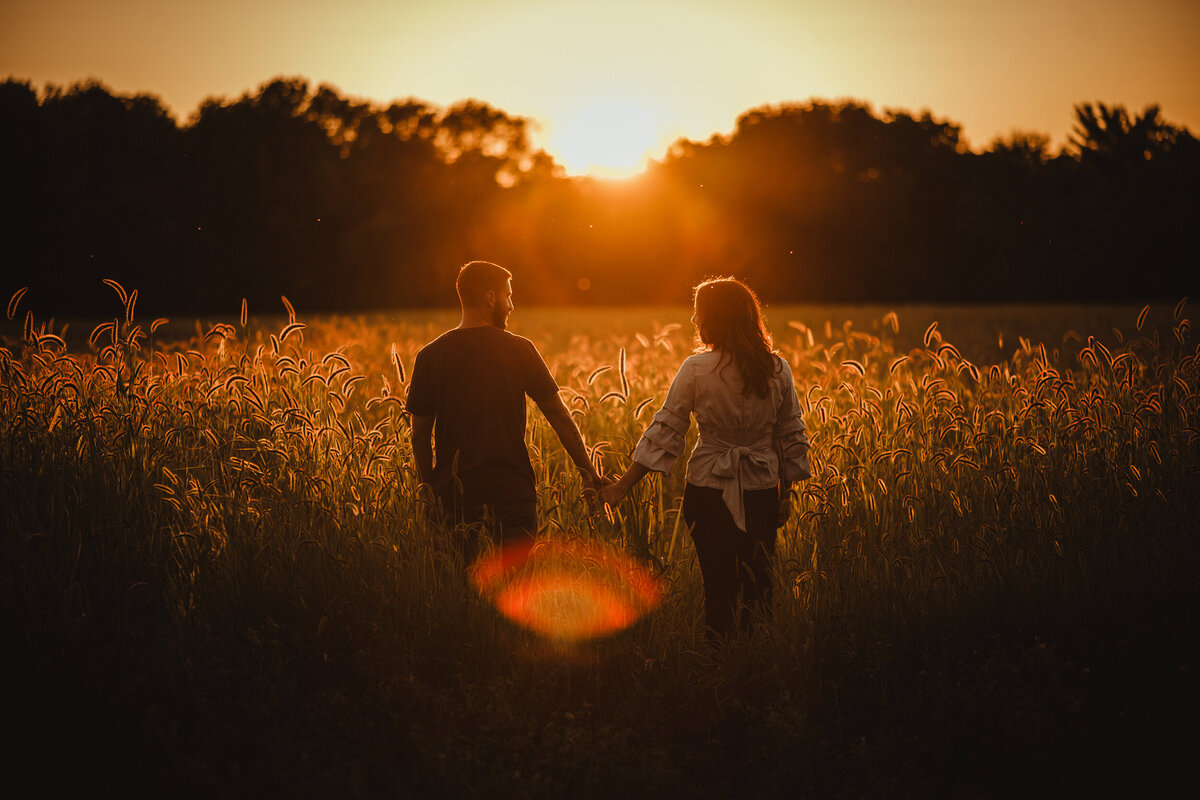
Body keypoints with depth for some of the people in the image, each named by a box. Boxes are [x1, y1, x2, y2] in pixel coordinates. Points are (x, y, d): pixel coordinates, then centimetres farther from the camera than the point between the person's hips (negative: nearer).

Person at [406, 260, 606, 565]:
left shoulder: (430, 357, 0)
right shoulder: (519, 350, -2)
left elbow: (420, 434, 2)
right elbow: (559, 416, 0)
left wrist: (430, 488, 12)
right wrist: (588, 472, 6)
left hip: (455, 492, 1)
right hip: (512, 489, -1)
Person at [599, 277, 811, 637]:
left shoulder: (696, 369, -10)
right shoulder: (777, 369, -2)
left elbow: (665, 431, -8)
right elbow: (792, 436, 5)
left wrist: (623, 485, -1)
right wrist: (786, 493, 17)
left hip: (709, 491, -2)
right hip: (761, 492, 2)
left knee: (718, 586, 8)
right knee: (758, 589, 11)